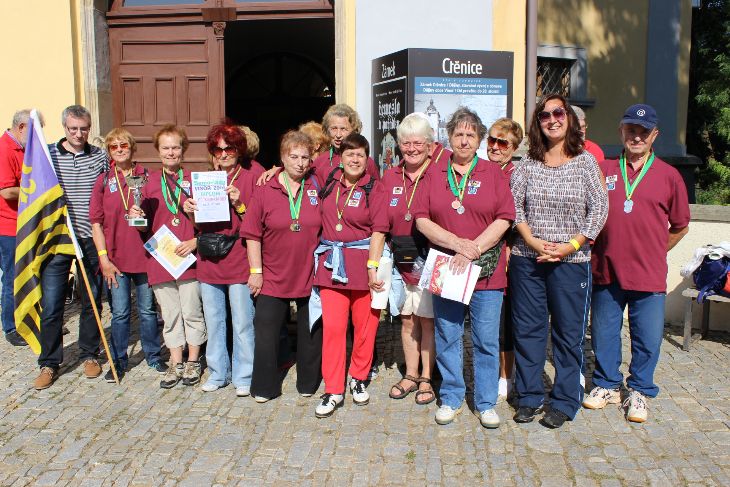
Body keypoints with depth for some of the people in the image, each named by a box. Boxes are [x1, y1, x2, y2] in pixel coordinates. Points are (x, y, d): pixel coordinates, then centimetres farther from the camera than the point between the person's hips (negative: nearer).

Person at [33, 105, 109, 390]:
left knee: (92, 301, 10)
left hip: (92, 239, 1)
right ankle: (49, 363, 14)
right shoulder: (47, 155, 1)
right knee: (51, 304, 0)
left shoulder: (100, 157, 5)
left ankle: (89, 355, 26)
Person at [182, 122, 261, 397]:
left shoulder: (253, 174, -3)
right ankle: (218, 373, 28)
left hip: (239, 259, -5)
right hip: (209, 259, 5)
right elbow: (199, 224, 18)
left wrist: (239, 205, -19)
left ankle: (243, 377, 15)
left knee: (242, 323, 0)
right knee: (213, 322, 14)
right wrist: (189, 211, -2)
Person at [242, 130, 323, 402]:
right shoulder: (265, 191, -4)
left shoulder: (317, 188, 0)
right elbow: (253, 235, -3)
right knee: (266, 332, 5)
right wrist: (256, 271, -7)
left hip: (310, 275, 1)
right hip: (273, 277, -1)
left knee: (311, 331, 12)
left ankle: (308, 383, 30)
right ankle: (265, 387, 21)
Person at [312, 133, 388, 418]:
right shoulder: (329, 186, 9)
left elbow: (378, 231, -8)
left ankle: (359, 378, 29)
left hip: (363, 263, -2)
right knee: (332, 327, -3)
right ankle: (333, 391, 8)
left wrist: (373, 267, -14)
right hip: (331, 263, 3)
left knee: (364, 326, 8)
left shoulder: (374, 188, -2)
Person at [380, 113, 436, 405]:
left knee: (428, 319, 3)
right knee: (407, 319, 12)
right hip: (401, 262, 5)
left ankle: (427, 379, 17)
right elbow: (382, 222, 13)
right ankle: (411, 376, 27)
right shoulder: (390, 178, 9)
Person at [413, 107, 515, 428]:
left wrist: (474, 251, -13)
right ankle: (451, 399, 24)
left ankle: (486, 403, 19)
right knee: (447, 338, 8)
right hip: (445, 271, 1)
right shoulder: (434, 175, 8)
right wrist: (457, 243, -13)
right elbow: (421, 219, -1)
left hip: (486, 272, -1)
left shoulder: (493, 173, 5)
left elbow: (504, 219, -4)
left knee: (486, 340, 4)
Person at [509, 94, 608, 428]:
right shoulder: (527, 163, 5)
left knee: (569, 331, 5)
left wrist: (572, 245, -12)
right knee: (527, 329, 9)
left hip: (571, 261, -1)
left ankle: (565, 401, 20)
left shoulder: (585, 160, 1)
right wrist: (533, 241, -12)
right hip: (527, 259, 2)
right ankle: (529, 396, 23)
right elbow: (514, 206, 2)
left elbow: (599, 208, -2)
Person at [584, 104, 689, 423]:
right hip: (606, 271, 1)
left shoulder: (669, 176, 3)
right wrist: (601, 250, 5)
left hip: (649, 276, -1)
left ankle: (639, 392, 24)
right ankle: (607, 385, 30)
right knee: (603, 334, 12)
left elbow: (680, 226, 12)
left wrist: (653, 252, 9)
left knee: (648, 339, 5)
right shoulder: (603, 171, 5)